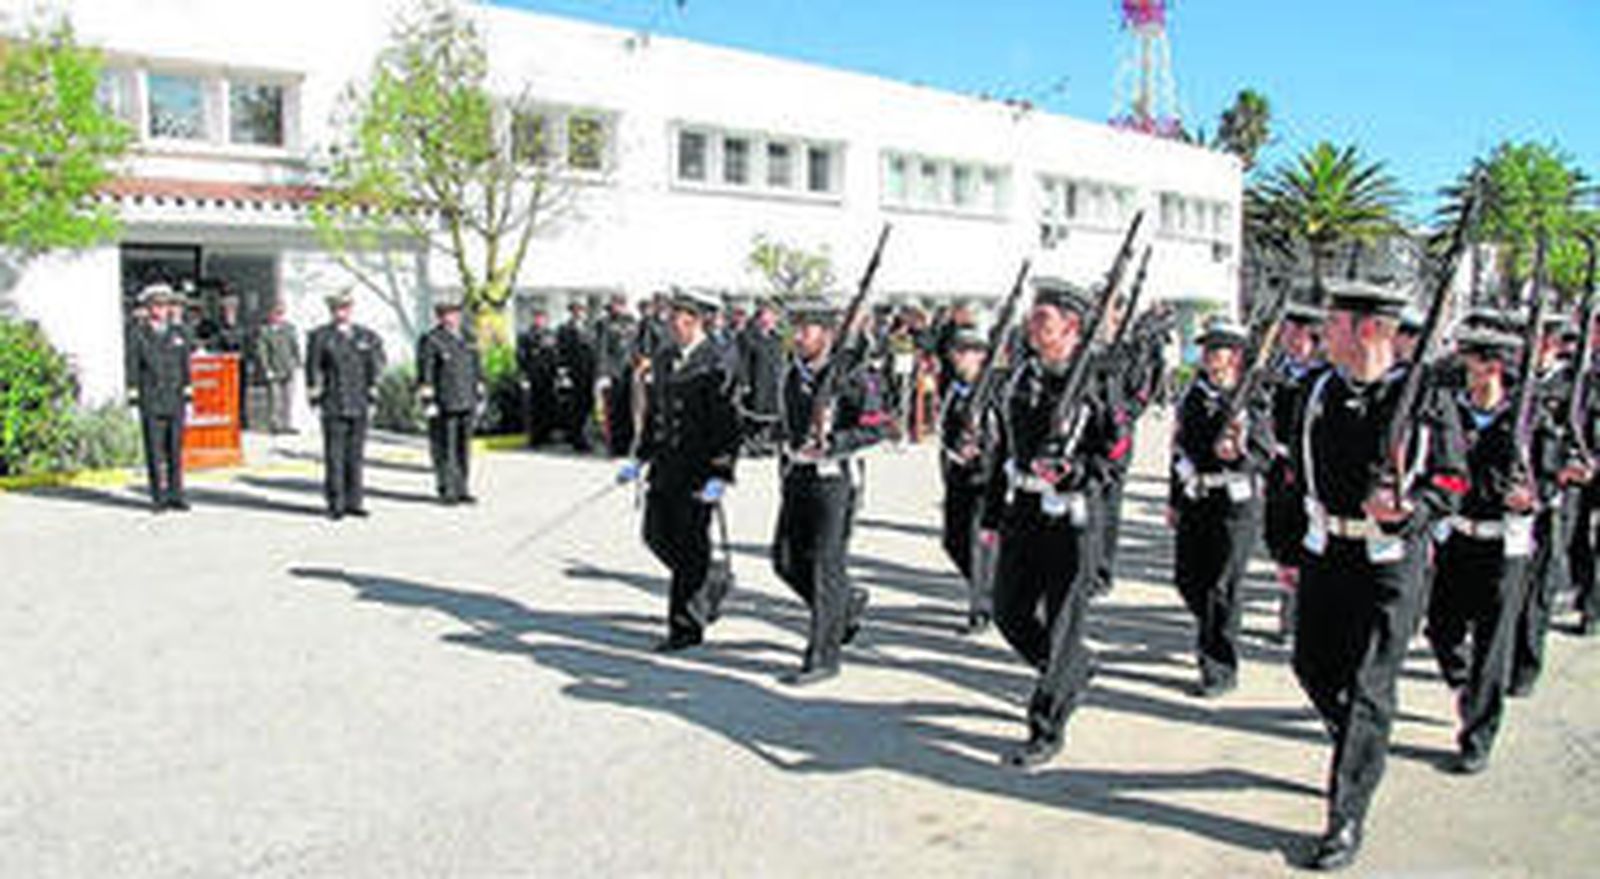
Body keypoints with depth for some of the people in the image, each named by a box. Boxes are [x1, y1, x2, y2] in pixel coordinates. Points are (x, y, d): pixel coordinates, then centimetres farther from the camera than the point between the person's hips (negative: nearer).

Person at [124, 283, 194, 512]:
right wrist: (133, 392, -4)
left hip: (175, 398, 2)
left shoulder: (179, 332, 11)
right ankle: (159, 497, 1)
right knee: (155, 448, -3)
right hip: (150, 400, -2)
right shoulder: (138, 334, 4)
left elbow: (186, 363, 12)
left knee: (175, 446, 4)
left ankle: (175, 495, 10)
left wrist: (188, 389, 6)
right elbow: (133, 365, 2)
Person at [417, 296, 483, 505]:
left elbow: (476, 368, 18)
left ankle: (461, 490, 17)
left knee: (464, 447, 9)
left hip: (466, 402, 6)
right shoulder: (431, 341, -6)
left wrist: (479, 394, 15)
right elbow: (425, 374, -9)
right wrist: (428, 401, -13)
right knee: (445, 449, -3)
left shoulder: (467, 338, 13)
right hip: (443, 405, -6)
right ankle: (447, 491, 4)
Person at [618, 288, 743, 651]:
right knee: (656, 535, 12)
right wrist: (640, 459, 15)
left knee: (690, 547, -1)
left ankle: (686, 627, 11)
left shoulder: (715, 367, -14)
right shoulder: (662, 359, 10)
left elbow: (729, 425, -15)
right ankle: (709, 586, 34)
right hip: (665, 465, 8)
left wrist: (720, 477, -21)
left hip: (698, 471, -8)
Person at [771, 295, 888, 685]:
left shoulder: (851, 374, -11)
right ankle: (849, 603, 34)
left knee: (827, 566, -4)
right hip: (797, 476, 8)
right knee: (787, 559, 9)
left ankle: (823, 656, 4)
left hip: (833, 477, -7)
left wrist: (830, 444, -22)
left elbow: (875, 428, -14)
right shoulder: (794, 373, 11)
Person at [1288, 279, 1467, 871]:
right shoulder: (1321, 391, 6)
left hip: (1390, 561, -5)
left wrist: (1407, 508, -26)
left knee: (1366, 690, -2)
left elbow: (1451, 482, -6)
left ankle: (1346, 823, 6)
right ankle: (1361, 752, 43)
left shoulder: (1422, 398, -9)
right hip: (1326, 552, 6)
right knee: (1312, 666, 13)